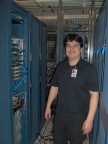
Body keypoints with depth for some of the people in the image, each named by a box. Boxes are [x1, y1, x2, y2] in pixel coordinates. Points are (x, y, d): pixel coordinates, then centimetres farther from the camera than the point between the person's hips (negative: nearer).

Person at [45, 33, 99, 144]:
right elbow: (54, 87, 12)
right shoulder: (60, 66, 4)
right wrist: (48, 106, 13)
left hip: (79, 117, -4)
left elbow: (94, 94, -13)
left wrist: (90, 119, -16)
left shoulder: (88, 69, -11)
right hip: (60, 115, 5)